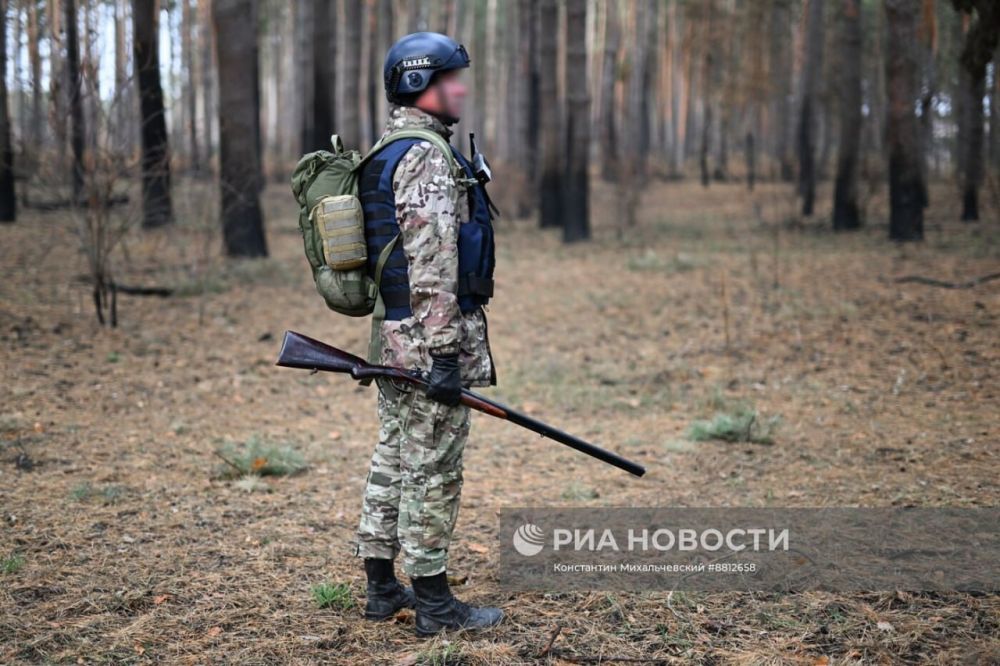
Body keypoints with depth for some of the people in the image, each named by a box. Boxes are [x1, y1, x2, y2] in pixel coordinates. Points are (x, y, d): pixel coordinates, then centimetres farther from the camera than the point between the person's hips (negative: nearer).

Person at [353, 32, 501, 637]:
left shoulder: (385, 156, 17)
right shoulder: (428, 157, -16)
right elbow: (431, 264, -22)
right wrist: (443, 353, -23)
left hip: (392, 338, 10)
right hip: (429, 338, -10)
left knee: (394, 460, 14)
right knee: (433, 471, -3)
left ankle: (383, 588, 21)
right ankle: (435, 603, 4)